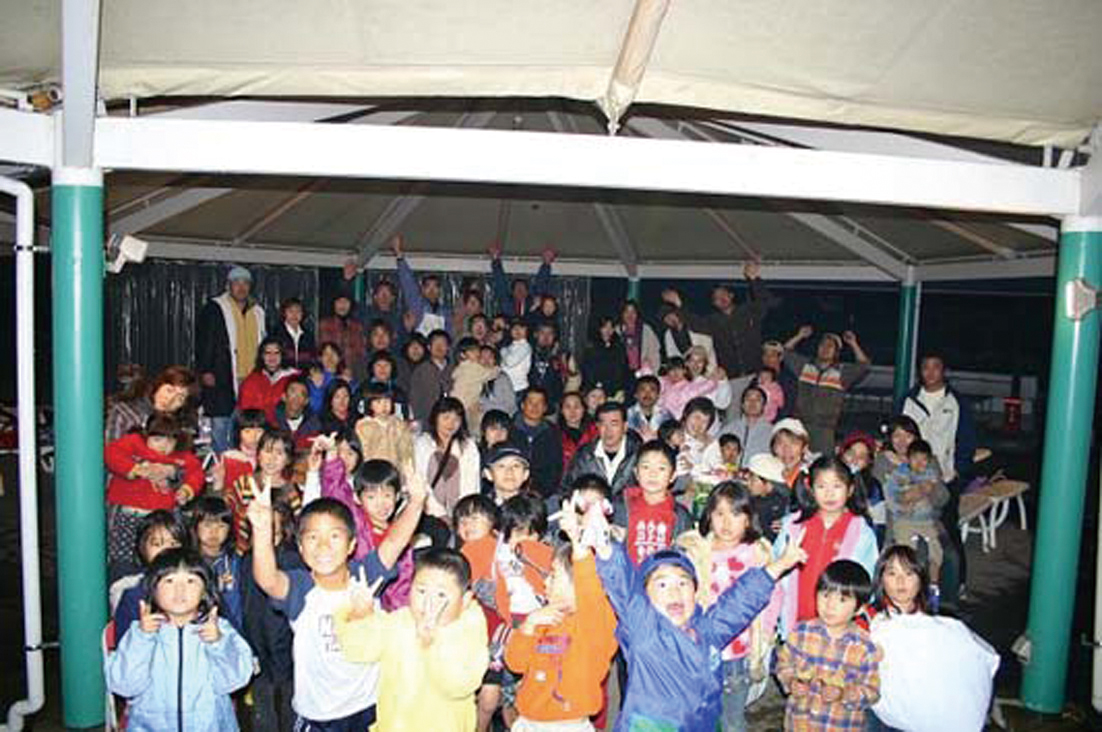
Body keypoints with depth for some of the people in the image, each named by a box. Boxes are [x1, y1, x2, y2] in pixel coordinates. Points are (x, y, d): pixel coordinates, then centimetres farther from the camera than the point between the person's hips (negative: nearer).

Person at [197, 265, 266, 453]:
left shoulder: (258, 312, 17)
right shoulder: (214, 308, 2)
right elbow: (203, 342, -2)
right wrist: (205, 371, -10)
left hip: (252, 380, 5)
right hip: (222, 380, -4)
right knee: (221, 425, -4)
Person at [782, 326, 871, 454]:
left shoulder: (842, 372, 5)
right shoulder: (805, 365, 12)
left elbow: (864, 366, -6)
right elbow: (787, 352, 16)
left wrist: (853, 344, -9)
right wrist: (800, 336, 9)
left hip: (825, 428, -2)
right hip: (800, 424, 2)